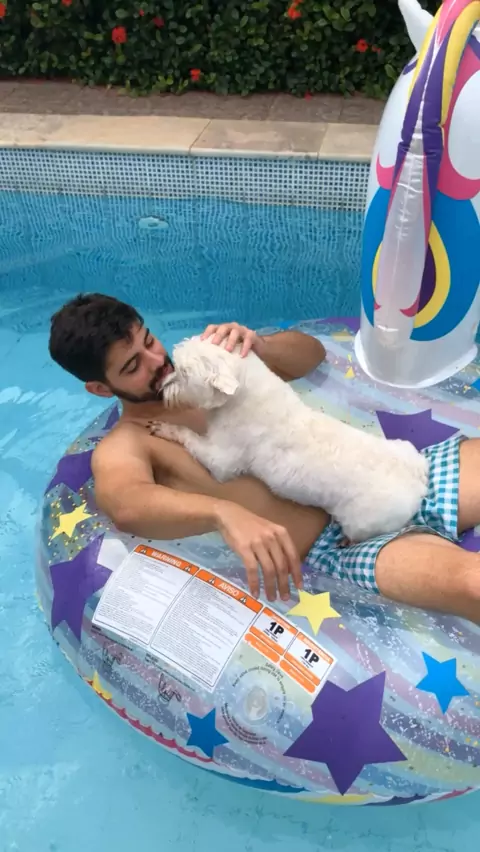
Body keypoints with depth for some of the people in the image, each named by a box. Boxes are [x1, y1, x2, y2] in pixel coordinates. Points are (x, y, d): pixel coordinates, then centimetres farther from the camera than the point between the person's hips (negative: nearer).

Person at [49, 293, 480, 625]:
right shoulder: (122, 447, 2)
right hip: (340, 543, -6)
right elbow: (125, 505, -23)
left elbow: (311, 352, 23)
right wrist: (225, 513, -43)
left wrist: (258, 344, 0)